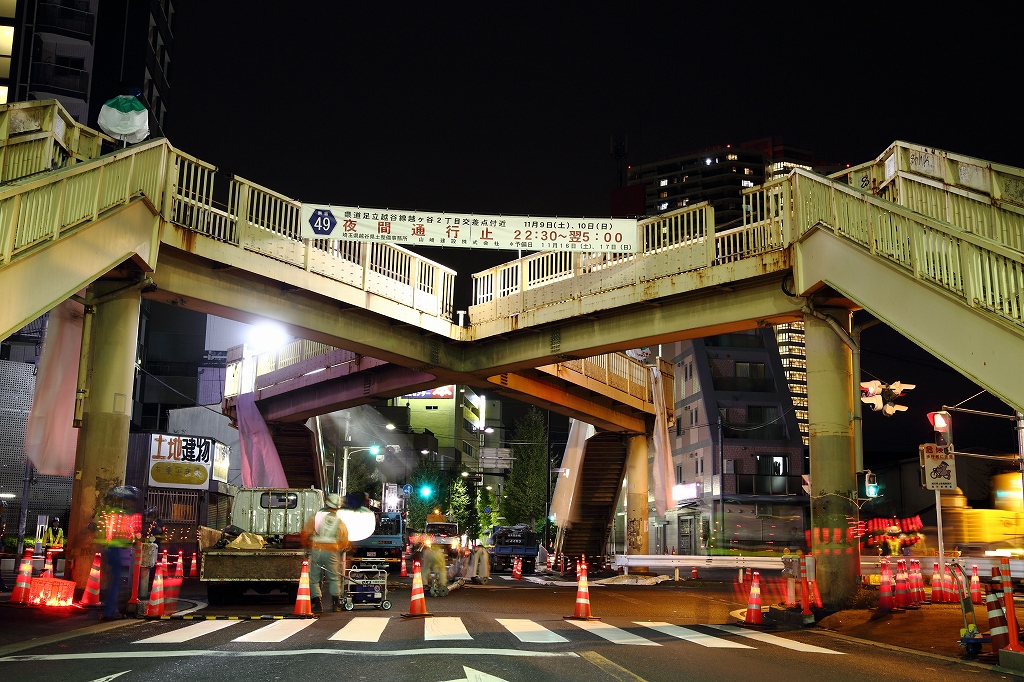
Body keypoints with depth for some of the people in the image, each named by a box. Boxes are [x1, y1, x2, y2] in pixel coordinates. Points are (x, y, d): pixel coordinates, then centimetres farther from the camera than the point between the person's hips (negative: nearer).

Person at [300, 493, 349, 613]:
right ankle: (336, 603, 8)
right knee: (334, 578, 14)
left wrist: (306, 545, 17)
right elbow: (344, 541, 7)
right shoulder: (339, 522, 3)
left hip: (316, 550, -1)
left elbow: (305, 533, -2)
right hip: (332, 552, 1)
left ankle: (317, 603, -1)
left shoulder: (316, 516, -3)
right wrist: (339, 550, 27)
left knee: (314, 578, 8)